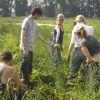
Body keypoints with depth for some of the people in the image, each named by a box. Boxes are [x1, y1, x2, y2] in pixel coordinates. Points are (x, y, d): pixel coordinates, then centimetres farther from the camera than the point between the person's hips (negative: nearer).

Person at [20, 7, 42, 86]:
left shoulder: (34, 23, 15)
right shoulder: (26, 21, -11)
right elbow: (22, 36, -16)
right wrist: (24, 49, -20)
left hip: (31, 49, 9)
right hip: (25, 49, -9)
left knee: (29, 68, 11)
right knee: (25, 67, -6)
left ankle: (27, 83, 18)